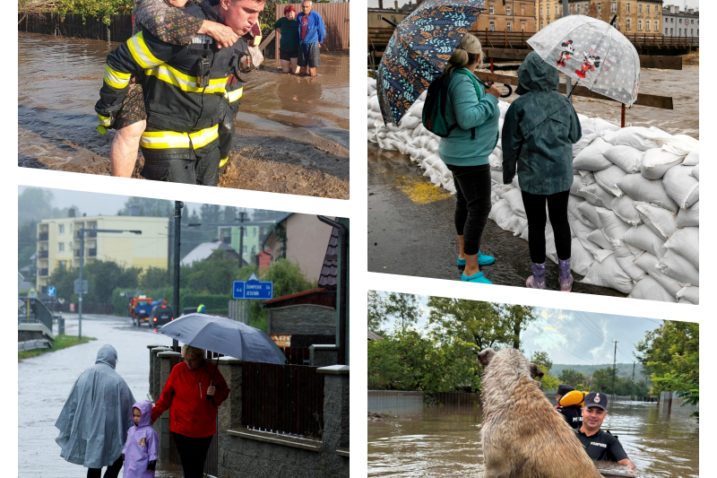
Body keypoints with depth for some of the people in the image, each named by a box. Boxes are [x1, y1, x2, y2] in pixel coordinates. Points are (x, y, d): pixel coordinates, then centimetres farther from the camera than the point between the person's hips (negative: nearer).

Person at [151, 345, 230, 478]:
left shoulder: (210, 370, -4)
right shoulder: (178, 370, -4)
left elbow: (224, 392, 6)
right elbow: (166, 396, 3)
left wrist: (215, 394, -16)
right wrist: (153, 415, -5)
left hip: (203, 430, 0)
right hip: (181, 429, 0)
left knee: (197, 467, 6)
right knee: (188, 467, -3)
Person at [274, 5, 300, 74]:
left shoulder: (298, 21, -10)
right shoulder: (282, 20, -1)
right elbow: (276, 26, 21)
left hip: (295, 48, -3)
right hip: (284, 48, 3)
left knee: (295, 71, -4)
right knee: (285, 70, 8)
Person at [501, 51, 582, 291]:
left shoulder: (519, 107, -14)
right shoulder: (563, 103, -5)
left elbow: (511, 144, -8)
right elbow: (575, 135, 8)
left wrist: (508, 172, 6)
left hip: (532, 175, -3)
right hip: (562, 172, 3)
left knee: (536, 224, 8)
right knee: (560, 220, 14)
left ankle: (538, 278, 18)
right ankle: (565, 276, 21)